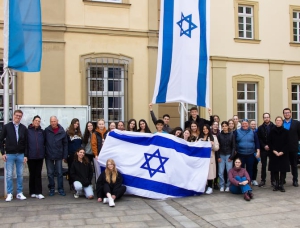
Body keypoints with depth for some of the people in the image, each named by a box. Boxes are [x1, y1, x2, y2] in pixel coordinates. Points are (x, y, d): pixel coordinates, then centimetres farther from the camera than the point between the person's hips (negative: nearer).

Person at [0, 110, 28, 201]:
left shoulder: (24, 128, 4)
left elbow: (26, 143, 4)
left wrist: (25, 155, -2)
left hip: (20, 155, 2)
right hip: (9, 154, -2)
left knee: (20, 175, 7)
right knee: (9, 175, 2)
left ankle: (19, 193, 16)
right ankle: (9, 194, 11)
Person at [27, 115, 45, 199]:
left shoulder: (42, 131, 7)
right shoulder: (28, 131, -3)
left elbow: (44, 142, 10)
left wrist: (44, 153, 2)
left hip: (40, 156, 2)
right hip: (31, 156, -2)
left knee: (38, 174, 3)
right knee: (32, 174, 8)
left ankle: (39, 193, 4)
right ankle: (32, 192, 18)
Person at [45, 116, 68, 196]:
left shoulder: (62, 131, -3)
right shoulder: (47, 130, -4)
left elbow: (65, 144, 0)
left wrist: (65, 156, -2)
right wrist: (44, 153, -3)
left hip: (59, 156, 0)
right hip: (49, 155, 0)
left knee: (59, 173, 5)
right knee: (50, 173, 8)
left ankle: (60, 189, 15)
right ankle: (51, 189, 20)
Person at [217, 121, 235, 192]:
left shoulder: (232, 135, 2)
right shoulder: (219, 135, 3)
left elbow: (233, 146, 2)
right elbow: (217, 146, 2)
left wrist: (231, 156, -5)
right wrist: (218, 156, -4)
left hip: (229, 155, -1)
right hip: (221, 155, 1)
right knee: (221, 172, -1)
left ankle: (228, 186, 10)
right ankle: (222, 186, 10)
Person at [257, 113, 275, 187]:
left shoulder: (274, 127, -1)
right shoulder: (260, 128, 5)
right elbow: (259, 139, 2)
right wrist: (264, 146, -10)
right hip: (263, 149, 1)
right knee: (263, 165, 6)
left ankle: (273, 180, 15)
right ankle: (263, 180, 12)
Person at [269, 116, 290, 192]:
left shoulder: (285, 131, 1)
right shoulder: (272, 131, 3)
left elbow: (287, 143, -2)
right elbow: (270, 143, 3)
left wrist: (282, 152, -12)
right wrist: (274, 151, -10)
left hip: (283, 154, -1)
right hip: (274, 154, 1)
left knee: (283, 169, 0)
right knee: (275, 169, 3)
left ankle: (281, 185, 7)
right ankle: (276, 184, 13)